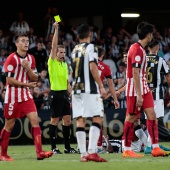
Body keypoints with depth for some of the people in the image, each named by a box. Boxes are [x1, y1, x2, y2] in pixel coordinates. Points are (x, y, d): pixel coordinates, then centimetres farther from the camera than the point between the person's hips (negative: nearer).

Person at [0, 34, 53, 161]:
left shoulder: (31, 59, 8)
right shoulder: (12, 59, -11)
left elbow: (35, 79, 5)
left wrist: (28, 68, -12)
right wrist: (26, 84, -13)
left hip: (26, 96, 5)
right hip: (13, 97, -5)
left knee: (35, 120, -9)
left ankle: (39, 152, -13)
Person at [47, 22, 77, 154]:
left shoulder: (65, 65, 16)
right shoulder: (52, 62, -4)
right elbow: (54, 46, -14)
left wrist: (71, 96, 14)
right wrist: (56, 30, -17)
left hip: (64, 94, 7)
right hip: (55, 93, -7)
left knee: (67, 120, 6)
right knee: (55, 120, -3)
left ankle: (67, 147, 11)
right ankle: (54, 148, 2)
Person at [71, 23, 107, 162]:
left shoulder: (75, 50, 16)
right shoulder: (91, 47, -5)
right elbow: (93, 67, -16)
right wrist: (101, 87, -13)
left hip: (76, 89, 7)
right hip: (90, 89, -7)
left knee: (80, 120, 4)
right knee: (97, 119, -6)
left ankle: (83, 154, 1)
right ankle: (92, 152, -19)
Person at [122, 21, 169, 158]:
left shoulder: (140, 49, 14)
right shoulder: (137, 50, -17)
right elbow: (135, 74, -21)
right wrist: (139, 94, -23)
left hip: (144, 88, 9)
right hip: (135, 90, -9)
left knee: (151, 115, 2)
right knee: (131, 118, -2)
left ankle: (155, 148, -1)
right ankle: (127, 150, 4)